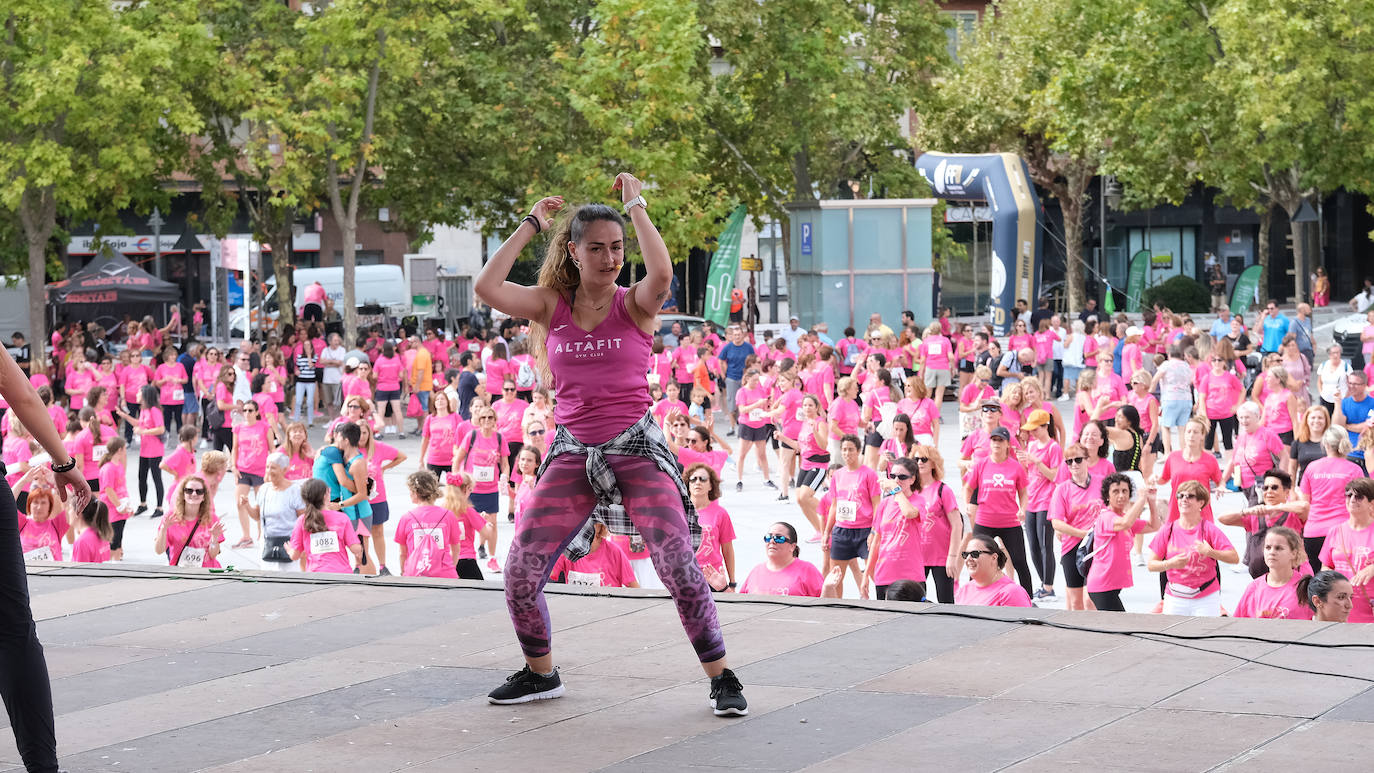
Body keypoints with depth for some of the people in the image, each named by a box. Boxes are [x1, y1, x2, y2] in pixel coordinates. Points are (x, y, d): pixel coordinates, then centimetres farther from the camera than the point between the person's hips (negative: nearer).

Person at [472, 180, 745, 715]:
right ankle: (540, 674, 22)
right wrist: (531, 225, -4)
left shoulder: (634, 304, -2)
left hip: (636, 448, -3)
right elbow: (486, 287, -11)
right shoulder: (552, 304, 4)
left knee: (680, 566, -13)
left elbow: (661, 274, -26)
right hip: (573, 452, 3)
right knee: (520, 570, -1)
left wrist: (635, 205, -15)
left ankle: (722, 679, 0)